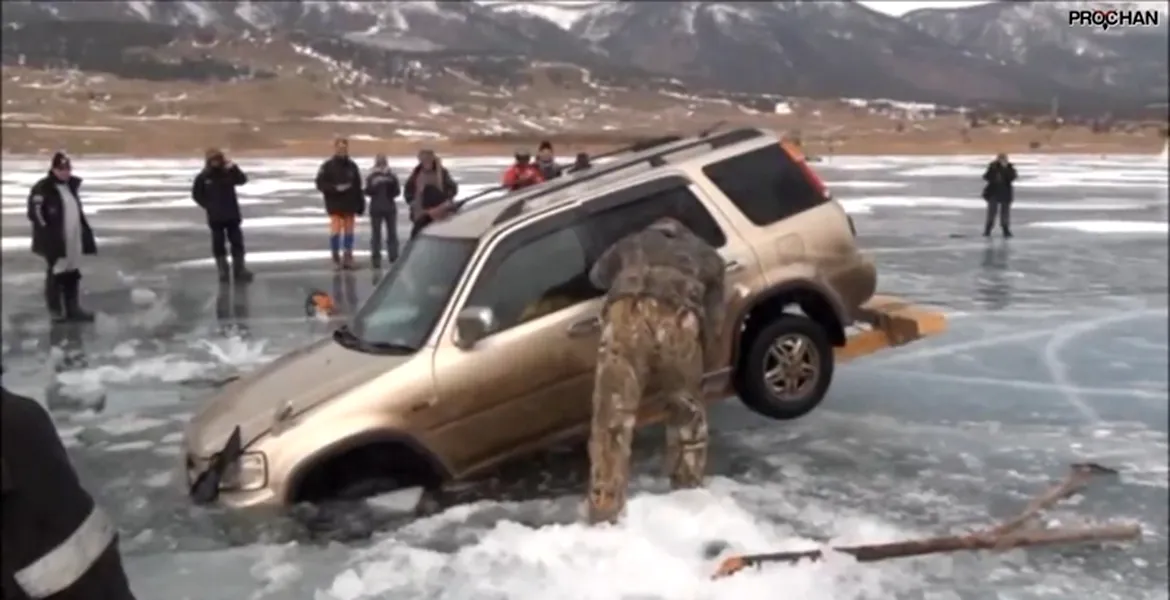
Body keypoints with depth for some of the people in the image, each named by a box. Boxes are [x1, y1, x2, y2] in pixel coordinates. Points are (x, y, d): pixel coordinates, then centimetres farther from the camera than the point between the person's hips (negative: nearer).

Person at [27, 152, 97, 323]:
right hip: (55, 241, -8)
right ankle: (56, 311, 11)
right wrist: (48, 232, -15)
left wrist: (85, 231, 17)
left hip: (73, 239, 8)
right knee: (56, 274, 1)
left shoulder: (73, 185, 12)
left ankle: (73, 309, 23)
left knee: (73, 274, 13)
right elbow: (35, 213, -15)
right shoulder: (42, 189, -14)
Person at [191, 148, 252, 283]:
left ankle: (239, 269, 11)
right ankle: (223, 271, 12)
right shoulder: (203, 177, -4)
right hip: (215, 217, -1)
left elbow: (242, 180, -17)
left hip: (232, 215, 1)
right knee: (218, 244, 4)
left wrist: (233, 168, -30)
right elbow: (196, 194, 3)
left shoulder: (229, 173, -2)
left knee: (237, 241, 3)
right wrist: (207, 205, -7)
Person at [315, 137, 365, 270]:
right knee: (336, 230, -6)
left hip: (350, 204, 3)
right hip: (335, 204, -3)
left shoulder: (352, 166, 7)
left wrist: (361, 203, 9)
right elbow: (320, 184, -7)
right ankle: (336, 260, 1)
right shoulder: (328, 166, -3)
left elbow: (358, 186, 10)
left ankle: (348, 258, 13)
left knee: (349, 231, 6)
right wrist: (335, 188, -20)